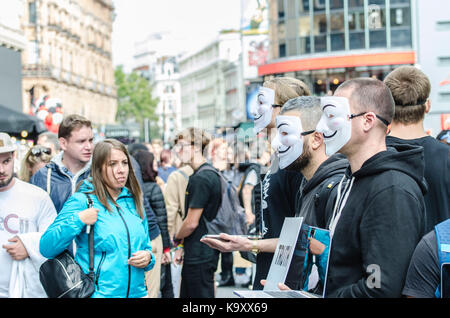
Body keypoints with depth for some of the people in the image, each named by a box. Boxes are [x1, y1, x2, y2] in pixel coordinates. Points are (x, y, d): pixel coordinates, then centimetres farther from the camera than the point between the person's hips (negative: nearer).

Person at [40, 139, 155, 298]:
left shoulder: (133, 201, 9)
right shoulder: (82, 200, -8)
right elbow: (46, 248, -13)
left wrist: (148, 257, -3)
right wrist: (78, 220, -22)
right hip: (97, 293, -5)